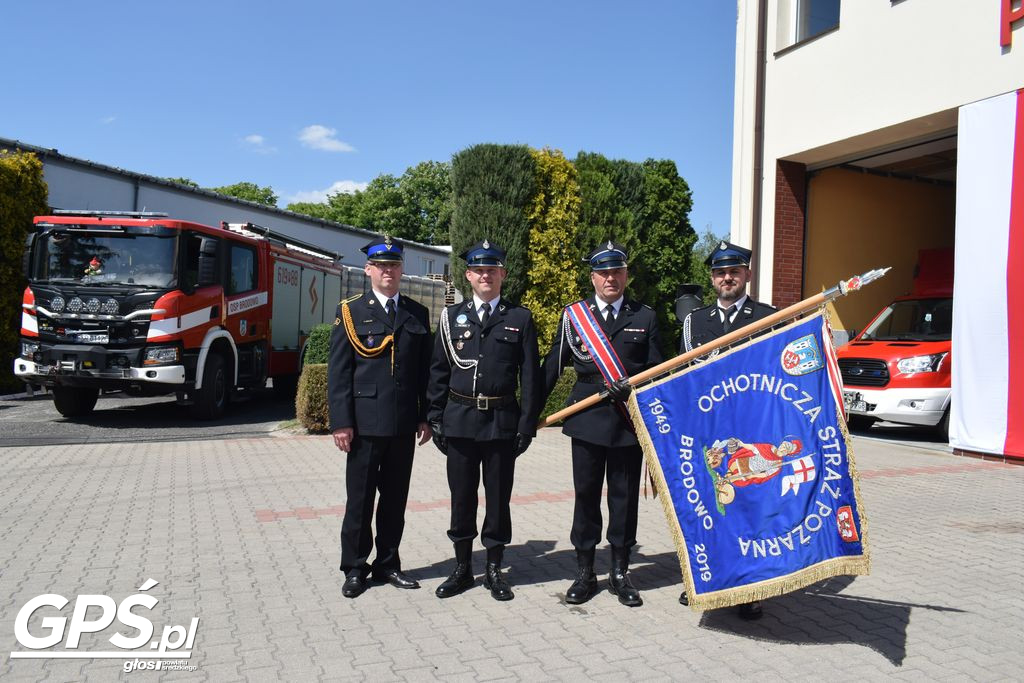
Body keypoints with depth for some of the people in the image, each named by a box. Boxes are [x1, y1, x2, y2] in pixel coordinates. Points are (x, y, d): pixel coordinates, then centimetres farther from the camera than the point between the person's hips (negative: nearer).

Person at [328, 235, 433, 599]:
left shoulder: (418, 314, 9)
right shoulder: (351, 311, 1)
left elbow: (426, 371, 10)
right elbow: (338, 372, -3)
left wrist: (425, 417, 6)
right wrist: (341, 422, -9)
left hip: (404, 423, 3)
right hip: (365, 421, -3)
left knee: (395, 498, 12)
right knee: (360, 499, 5)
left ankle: (387, 564, 25)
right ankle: (355, 569, 19)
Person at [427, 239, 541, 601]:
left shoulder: (520, 318, 3)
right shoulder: (452, 316, 7)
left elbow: (530, 376, 2)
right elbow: (438, 371, 8)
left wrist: (527, 424, -4)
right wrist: (435, 419, 3)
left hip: (502, 422, -1)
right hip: (460, 420, 1)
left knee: (498, 497, 7)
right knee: (462, 496, 9)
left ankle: (494, 570, 22)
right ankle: (462, 569, 23)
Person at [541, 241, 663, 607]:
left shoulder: (645, 317, 6)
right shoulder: (573, 314, 5)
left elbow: (656, 369, 7)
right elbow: (553, 366, 5)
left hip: (629, 420, 1)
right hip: (587, 419, 0)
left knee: (624, 496, 8)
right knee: (586, 494, 6)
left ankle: (620, 573, 22)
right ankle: (584, 573, 20)